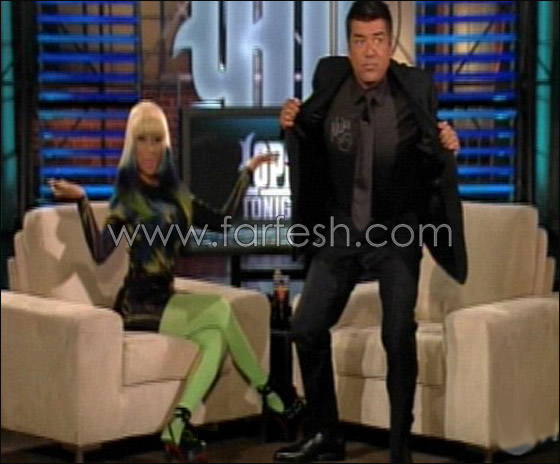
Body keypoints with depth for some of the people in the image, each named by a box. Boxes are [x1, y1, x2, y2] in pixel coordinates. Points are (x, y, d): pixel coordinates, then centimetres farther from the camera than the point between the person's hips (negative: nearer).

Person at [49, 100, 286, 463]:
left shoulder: (175, 193, 12)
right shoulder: (127, 196, -7)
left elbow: (222, 221, 18)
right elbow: (100, 252, -20)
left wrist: (247, 173, 19)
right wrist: (82, 201, -32)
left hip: (166, 301, 6)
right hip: (139, 306, -6)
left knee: (215, 337, -22)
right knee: (220, 309, -20)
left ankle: (178, 425, -25)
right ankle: (264, 390, -5)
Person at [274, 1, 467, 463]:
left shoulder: (416, 88, -15)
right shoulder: (330, 79, -10)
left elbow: (429, 162, -7)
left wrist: (446, 148, -28)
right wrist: (294, 125, -13)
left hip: (398, 232, -3)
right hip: (342, 229, 3)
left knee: (399, 335, -13)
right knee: (307, 327, 5)